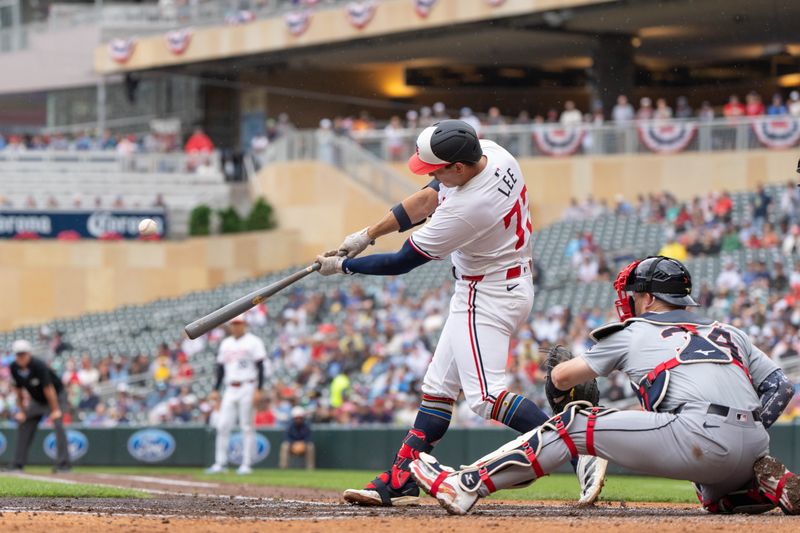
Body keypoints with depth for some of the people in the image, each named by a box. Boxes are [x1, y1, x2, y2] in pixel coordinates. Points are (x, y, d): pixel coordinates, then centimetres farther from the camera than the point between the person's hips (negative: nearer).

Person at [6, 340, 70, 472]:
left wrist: (55, 410, -28)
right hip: (36, 400, 7)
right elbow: (18, 390, 0)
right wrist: (22, 410, 2)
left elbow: (48, 389, -30)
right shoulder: (14, 368, -13)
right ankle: (18, 464, 15)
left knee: (58, 424, -24)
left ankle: (63, 463, -28)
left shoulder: (39, 366, -31)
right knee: (24, 425, 7)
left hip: (56, 397, -7)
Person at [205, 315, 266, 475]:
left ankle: (246, 464, -2)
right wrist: (215, 390, 13)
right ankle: (220, 463, 3)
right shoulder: (225, 344, 16)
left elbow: (260, 366, -7)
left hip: (247, 388, -6)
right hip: (230, 389, 6)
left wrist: (258, 390, -15)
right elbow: (220, 368, 20)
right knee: (222, 426, 0)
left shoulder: (253, 342, -2)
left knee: (247, 427, -5)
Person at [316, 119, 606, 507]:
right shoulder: (491, 153, -6)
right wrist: (368, 234, 6)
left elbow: (402, 263, -18)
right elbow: (427, 199, 8)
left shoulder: (467, 209, -30)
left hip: (488, 297, -10)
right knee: (439, 385, 13)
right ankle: (399, 482, 17)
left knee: (485, 395, -18)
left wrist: (342, 266, -4)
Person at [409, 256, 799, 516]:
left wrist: (556, 386, 48)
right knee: (716, 497, 39)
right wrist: (748, 435, 17)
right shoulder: (730, 334, 29)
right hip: (752, 446, 6)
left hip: (699, 438, -6)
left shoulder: (633, 333, 18)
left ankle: (464, 486, 2)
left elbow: (563, 376, 26)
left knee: (573, 424, 5)